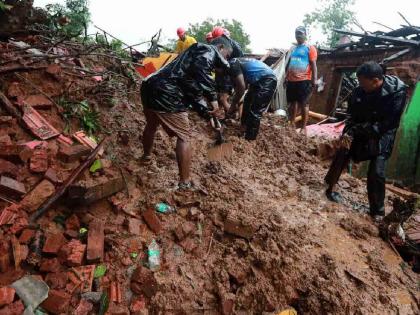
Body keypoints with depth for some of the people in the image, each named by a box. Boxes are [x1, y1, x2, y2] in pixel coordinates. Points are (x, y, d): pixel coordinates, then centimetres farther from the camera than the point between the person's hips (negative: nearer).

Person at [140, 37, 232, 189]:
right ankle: (185, 183, 5)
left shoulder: (197, 53, 28)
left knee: (151, 125, 31)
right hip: (165, 94, -10)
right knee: (184, 136, -1)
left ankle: (146, 156, 57)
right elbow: (199, 70, -24)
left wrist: (205, 111, 17)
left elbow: (193, 90, 25)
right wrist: (213, 97, -18)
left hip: (149, 87, 10)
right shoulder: (209, 50, 0)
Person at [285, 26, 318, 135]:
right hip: (291, 81, 6)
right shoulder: (293, 49, 19)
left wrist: (314, 80, -13)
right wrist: (286, 78, 19)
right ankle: (291, 124, 18)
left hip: (304, 81, -6)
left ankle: (304, 127, 1)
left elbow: (313, 65, -5)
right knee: (292, 103, 9)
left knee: (303, 104, -4)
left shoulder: (310, 48, 2)